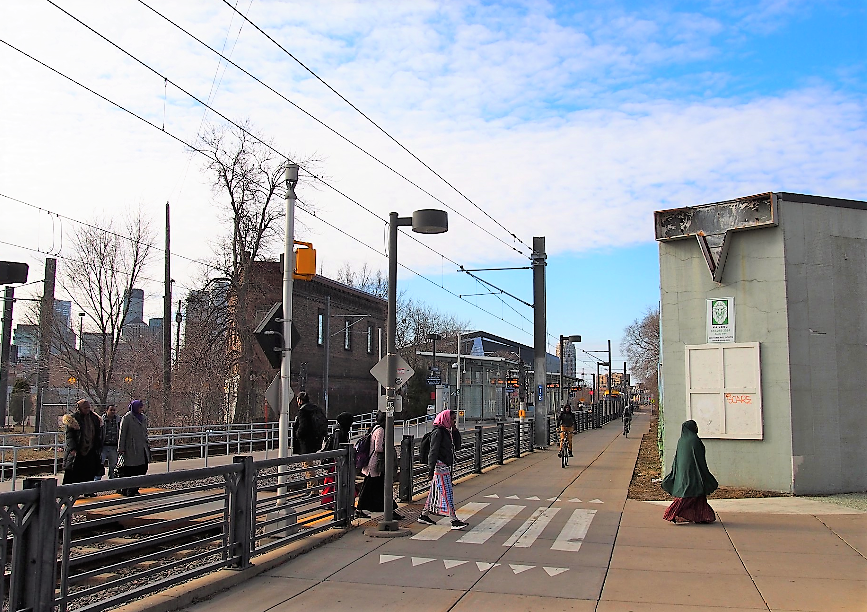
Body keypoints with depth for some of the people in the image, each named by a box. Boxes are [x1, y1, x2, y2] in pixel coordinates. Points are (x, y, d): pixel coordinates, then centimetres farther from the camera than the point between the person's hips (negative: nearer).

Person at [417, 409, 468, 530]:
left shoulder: (447, 431, 13)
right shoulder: (438, 432, -13)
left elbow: (457, 447, 15)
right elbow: (433, 451, -16)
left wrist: (455, 431, 5)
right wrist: (431, 469, -18)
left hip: (446, 466, 9)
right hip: (440, 465, -9)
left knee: (435, 492, 14)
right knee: (447, 493, -10)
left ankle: (424, 515, 24)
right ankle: (454, 521, -11)